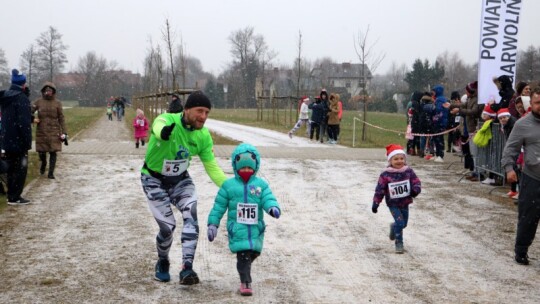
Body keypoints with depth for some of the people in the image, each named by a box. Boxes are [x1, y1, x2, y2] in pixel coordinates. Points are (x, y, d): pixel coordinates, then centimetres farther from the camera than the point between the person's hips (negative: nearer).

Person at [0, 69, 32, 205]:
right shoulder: (22, 98, -17)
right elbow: (24, 122, -21)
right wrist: (27, 142, -17)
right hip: (18, 141, -8)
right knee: (20, 168, 0)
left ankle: (11, 196, 20)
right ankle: (15, 197, 0)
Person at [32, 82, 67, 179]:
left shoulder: (57, 103, 1)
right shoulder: (38, 102, 2)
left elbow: (61, 119, 3)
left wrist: (64, 133, -2)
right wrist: (32, 119, -18)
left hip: (54, 132, -1)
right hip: (41, 131, 1)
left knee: (53, 152, -4)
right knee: (41, 151, 6)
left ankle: (51, 173, 5)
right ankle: (43, 164, 39)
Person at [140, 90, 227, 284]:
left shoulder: (203, 135, -13)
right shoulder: (166, 120, -28)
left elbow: (212, 167, -7)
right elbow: (158, 128, -54)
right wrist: (163, 133, -79)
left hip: (181, 180, 4)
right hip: (154, 180, -4)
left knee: (191, 216, -20)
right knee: (167, 226, -7)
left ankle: (187, 269, -21)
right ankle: (162, 263, 24)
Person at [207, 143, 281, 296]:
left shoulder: (261, 185, 7)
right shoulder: (229, 185, 4)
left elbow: (268, 199, -6)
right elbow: (219, 206, 6)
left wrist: (273, 207, -29)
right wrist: (213, 224, 3)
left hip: (256, 229, 3)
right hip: (237, 230, -3)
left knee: (253, 253, 7)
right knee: (243, 255, -11)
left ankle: (244, 274, 33)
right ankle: (245, 283, -4)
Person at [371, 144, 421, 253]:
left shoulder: (408, 171, -7)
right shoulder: (385, 174, -16)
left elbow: (416, 182, -5)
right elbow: (380, 190, -10)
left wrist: (415, 190, -28)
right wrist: (375, 203, -8)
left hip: (405, 203, 4)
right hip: (393, 204, -4)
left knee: (404, 223, 17)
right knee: (400, 222, -15)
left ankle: (393, 227, 51)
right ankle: (399, 243, 2)